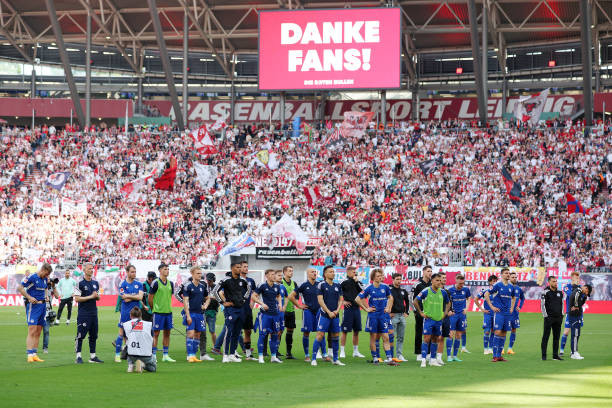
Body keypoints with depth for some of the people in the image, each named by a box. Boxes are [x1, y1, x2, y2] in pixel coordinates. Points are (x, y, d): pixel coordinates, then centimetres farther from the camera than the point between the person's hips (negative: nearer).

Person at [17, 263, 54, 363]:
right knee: (32, 331, -13)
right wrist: (29, 297, -17)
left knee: (38, 333, 9)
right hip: (33, 306, -7)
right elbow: (19, 288, -11)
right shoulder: (32, 278, -10)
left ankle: (35, 354, 13)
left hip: (43, 306, 7)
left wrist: (46, 296, 13)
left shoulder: (45, 279, 11)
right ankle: (30, 355, -16)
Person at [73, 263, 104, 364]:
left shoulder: (96, 283, 13)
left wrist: (97, 296, -4)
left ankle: (93, 356, 13)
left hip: (93, 312, 6)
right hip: (83, 313, -6)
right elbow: (77, 298, -12)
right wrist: (90, 297, -14)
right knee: (81, 335, -6)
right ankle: (78, 356, -3)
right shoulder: (80, 283, -6)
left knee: (94, 335, 8)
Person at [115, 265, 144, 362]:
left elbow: (140, 297, -4)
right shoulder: (122, 284, -4)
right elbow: (125, 299, -13)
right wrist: (135, 296, -5)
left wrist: (129, 296, -9)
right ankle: (117, 355, 5)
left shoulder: (139, 284, 7)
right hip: (125, 312, -3)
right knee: (122, 333, -2)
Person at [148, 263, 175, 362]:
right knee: (156, 333, -3)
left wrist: (168, 307, 15)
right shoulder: (156, 283, -8)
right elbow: (150, 298, -4)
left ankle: (165, 355, 13)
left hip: (168, 311, 6)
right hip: (158, 312, -6)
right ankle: (153, 355, 1)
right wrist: (154, 308, 4)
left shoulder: (170, 283, 10)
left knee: (167, 333, 7)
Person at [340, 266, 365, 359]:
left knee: (356, 331, 10)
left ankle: (356, 351, 18)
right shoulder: (345, 282, -4)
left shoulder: (357, 282, 13)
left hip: (357, 308, 6)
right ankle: (342, 351, 2)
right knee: (345, 331, -3)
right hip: (348, 308, -6)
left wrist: (357, 282, -5)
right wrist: (342, 301, -8)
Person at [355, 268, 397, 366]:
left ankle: (389, 358, -4)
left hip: (383, 315, 2)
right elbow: (358, 299, -2)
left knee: (385, 337, -2)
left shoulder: (385, 287, 3)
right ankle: (375, 358, 12)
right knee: (373, 337, 4)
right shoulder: (369, 288, -6)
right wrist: (366, 309, -4)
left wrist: (388, 308, 11)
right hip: (373, 315, -2)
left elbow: (390, 298, 22)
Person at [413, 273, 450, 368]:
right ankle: (423, 360, -8)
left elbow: (448, 303, 22)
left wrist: (445, 313, 12)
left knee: (435, 339, 10)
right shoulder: (426, 291, -8)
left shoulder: (443, 292, 5)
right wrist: (421, 313, -5)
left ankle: (433, 359, 18)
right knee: (426, 338, -10)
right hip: (428, 319, -4)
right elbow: (415, 302, -4)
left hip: (438, 320, 4)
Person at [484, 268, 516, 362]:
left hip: (507, 313, 5)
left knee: (503, 334, 6)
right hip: (499, 312, -5)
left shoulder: (511, 286, 11)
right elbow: (486, 295, -3)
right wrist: (492, 307, -6)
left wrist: (511, 308, 15)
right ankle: (495, 356, -8)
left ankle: (499, 355, 12)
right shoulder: (497, 285, -5)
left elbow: (513, 298, 28)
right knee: (498, 332, -12)